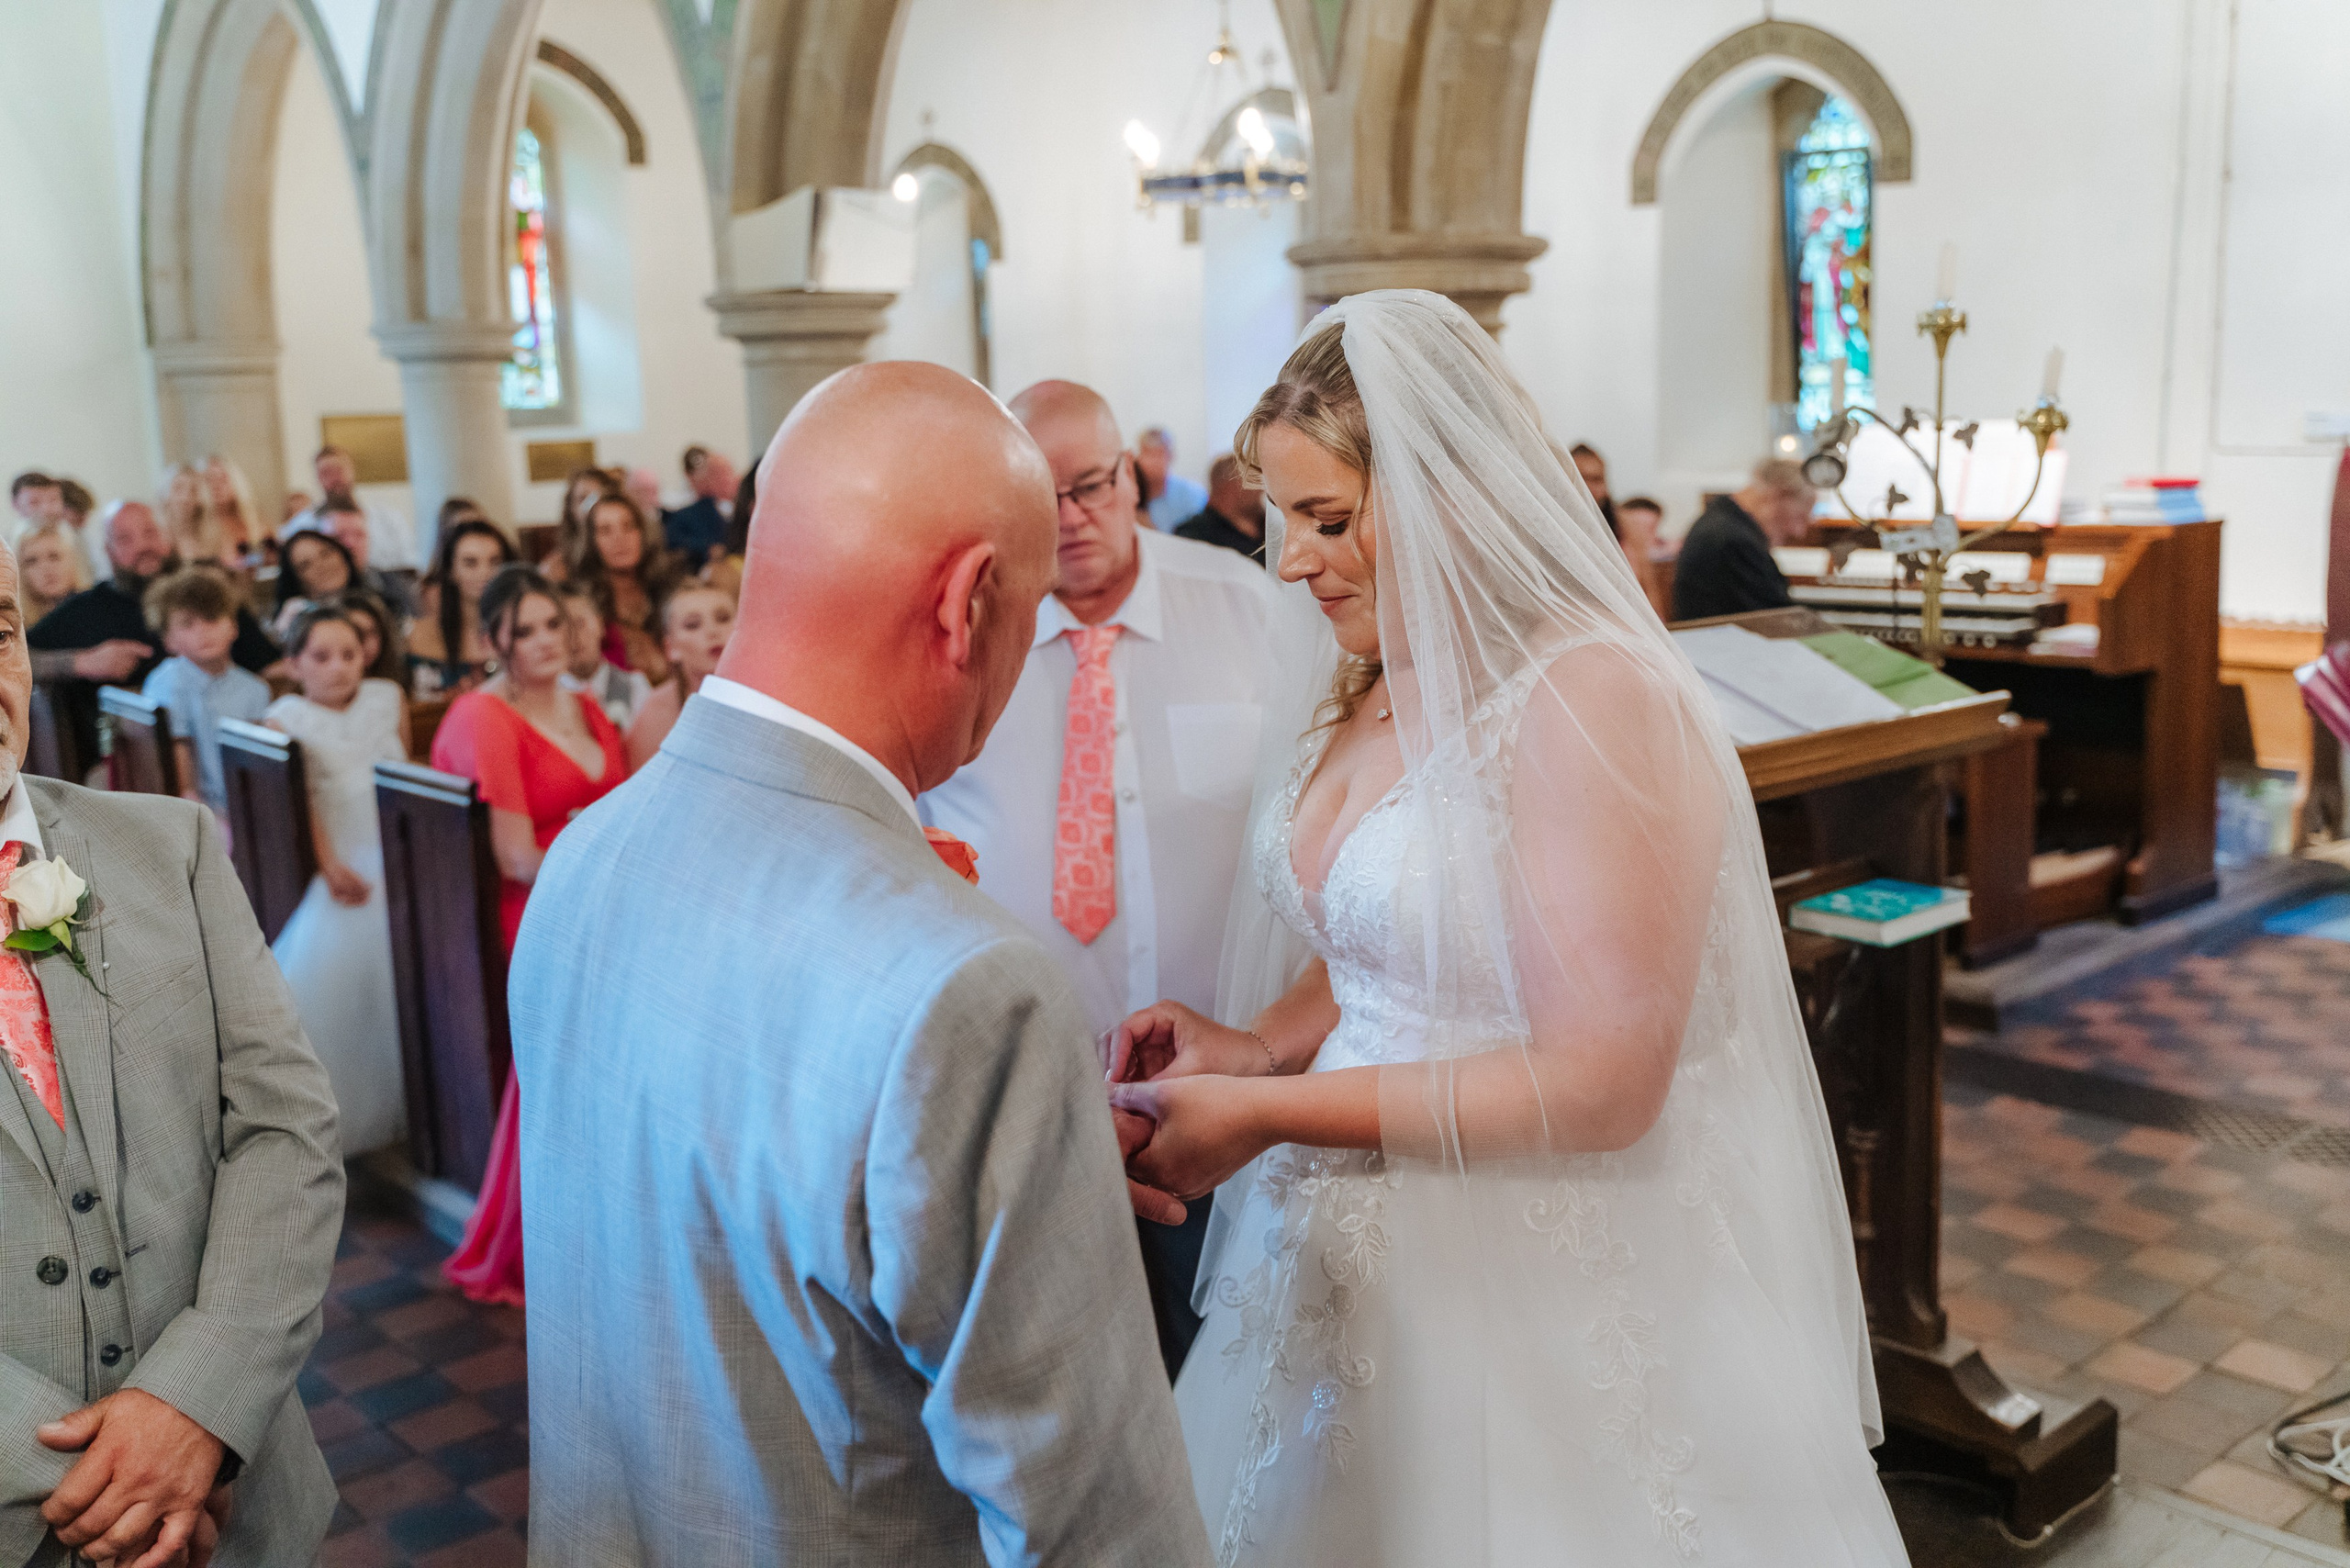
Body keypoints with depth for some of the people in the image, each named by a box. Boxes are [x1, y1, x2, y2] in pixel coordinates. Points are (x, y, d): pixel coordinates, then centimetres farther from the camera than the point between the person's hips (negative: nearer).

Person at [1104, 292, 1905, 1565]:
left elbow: (1598, 1086, -24)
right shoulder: (1368, 687, 5)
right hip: (1359, 1256, 8)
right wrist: (1257, 1043, -3)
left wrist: (1269, 1113, -22)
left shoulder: (1592, 699, -21)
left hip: (1535, 1286, -8)